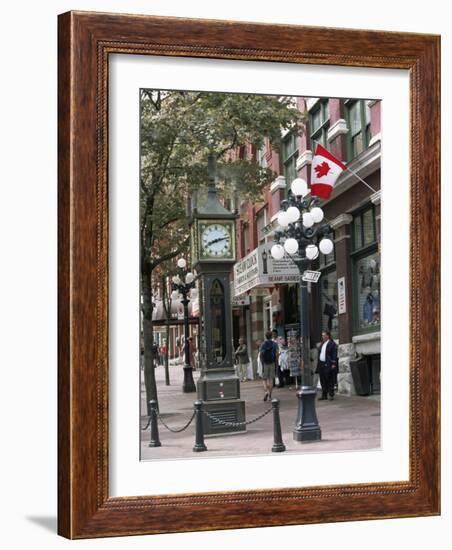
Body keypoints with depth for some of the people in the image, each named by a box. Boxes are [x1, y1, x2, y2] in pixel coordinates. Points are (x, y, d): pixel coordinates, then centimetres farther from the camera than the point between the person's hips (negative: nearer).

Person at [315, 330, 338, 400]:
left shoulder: (332, 344, -5)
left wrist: (333, 364, -17)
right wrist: (318, 364, 15)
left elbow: (334, 354, -10)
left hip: (328, 365, -7)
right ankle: (324, 395, 12)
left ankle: (331, 395, 1)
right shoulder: (322, 344, 18)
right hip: (321, 364, 7)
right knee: (323, 381, 8)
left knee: (329, 381, -4)